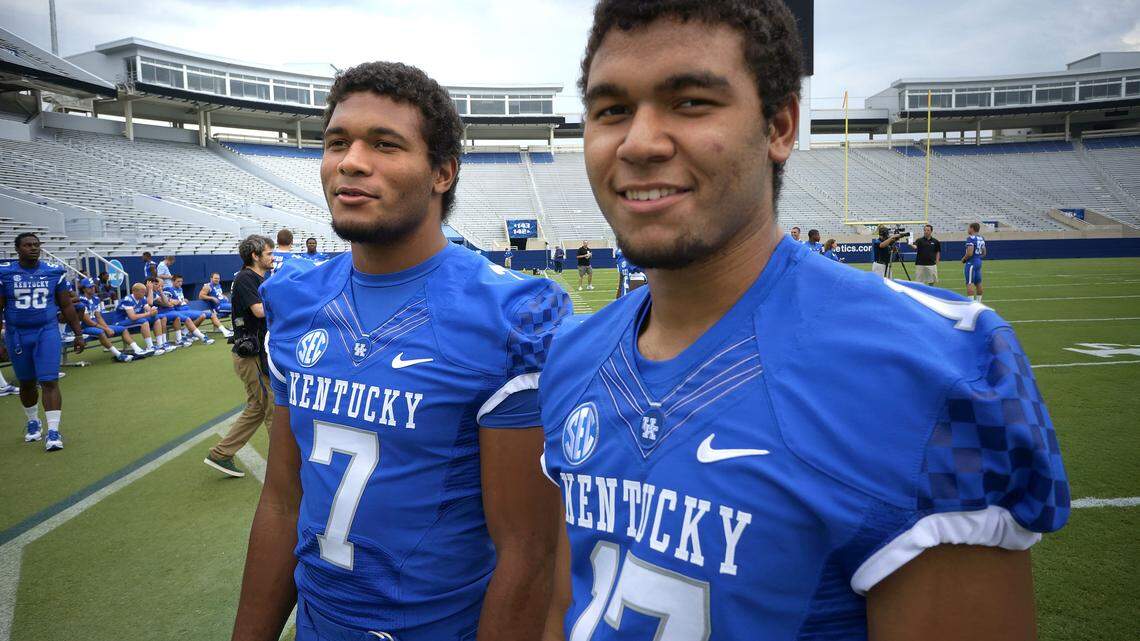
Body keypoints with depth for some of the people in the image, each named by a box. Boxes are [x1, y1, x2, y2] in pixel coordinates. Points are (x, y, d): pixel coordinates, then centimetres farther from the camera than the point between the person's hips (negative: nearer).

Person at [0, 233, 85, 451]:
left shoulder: (54, 271, -1)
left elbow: (66, 306, 6)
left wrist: (78, 333, 6)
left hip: (47, 332, -1)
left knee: (49, 382, -8)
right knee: (27, 383, 14)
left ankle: (53, 431, -7)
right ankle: (33, 422, 35)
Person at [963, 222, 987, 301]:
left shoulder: (971, 238, -15)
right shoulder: (981, 238, 13)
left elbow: (970, 253, -22)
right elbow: (984, 253, 18)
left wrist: (963, 259, -6)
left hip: (971, 263, -9)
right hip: (979, 262, 9)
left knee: (969, 283, -9)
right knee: (978, 283, 13)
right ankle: (978, 302, 21)